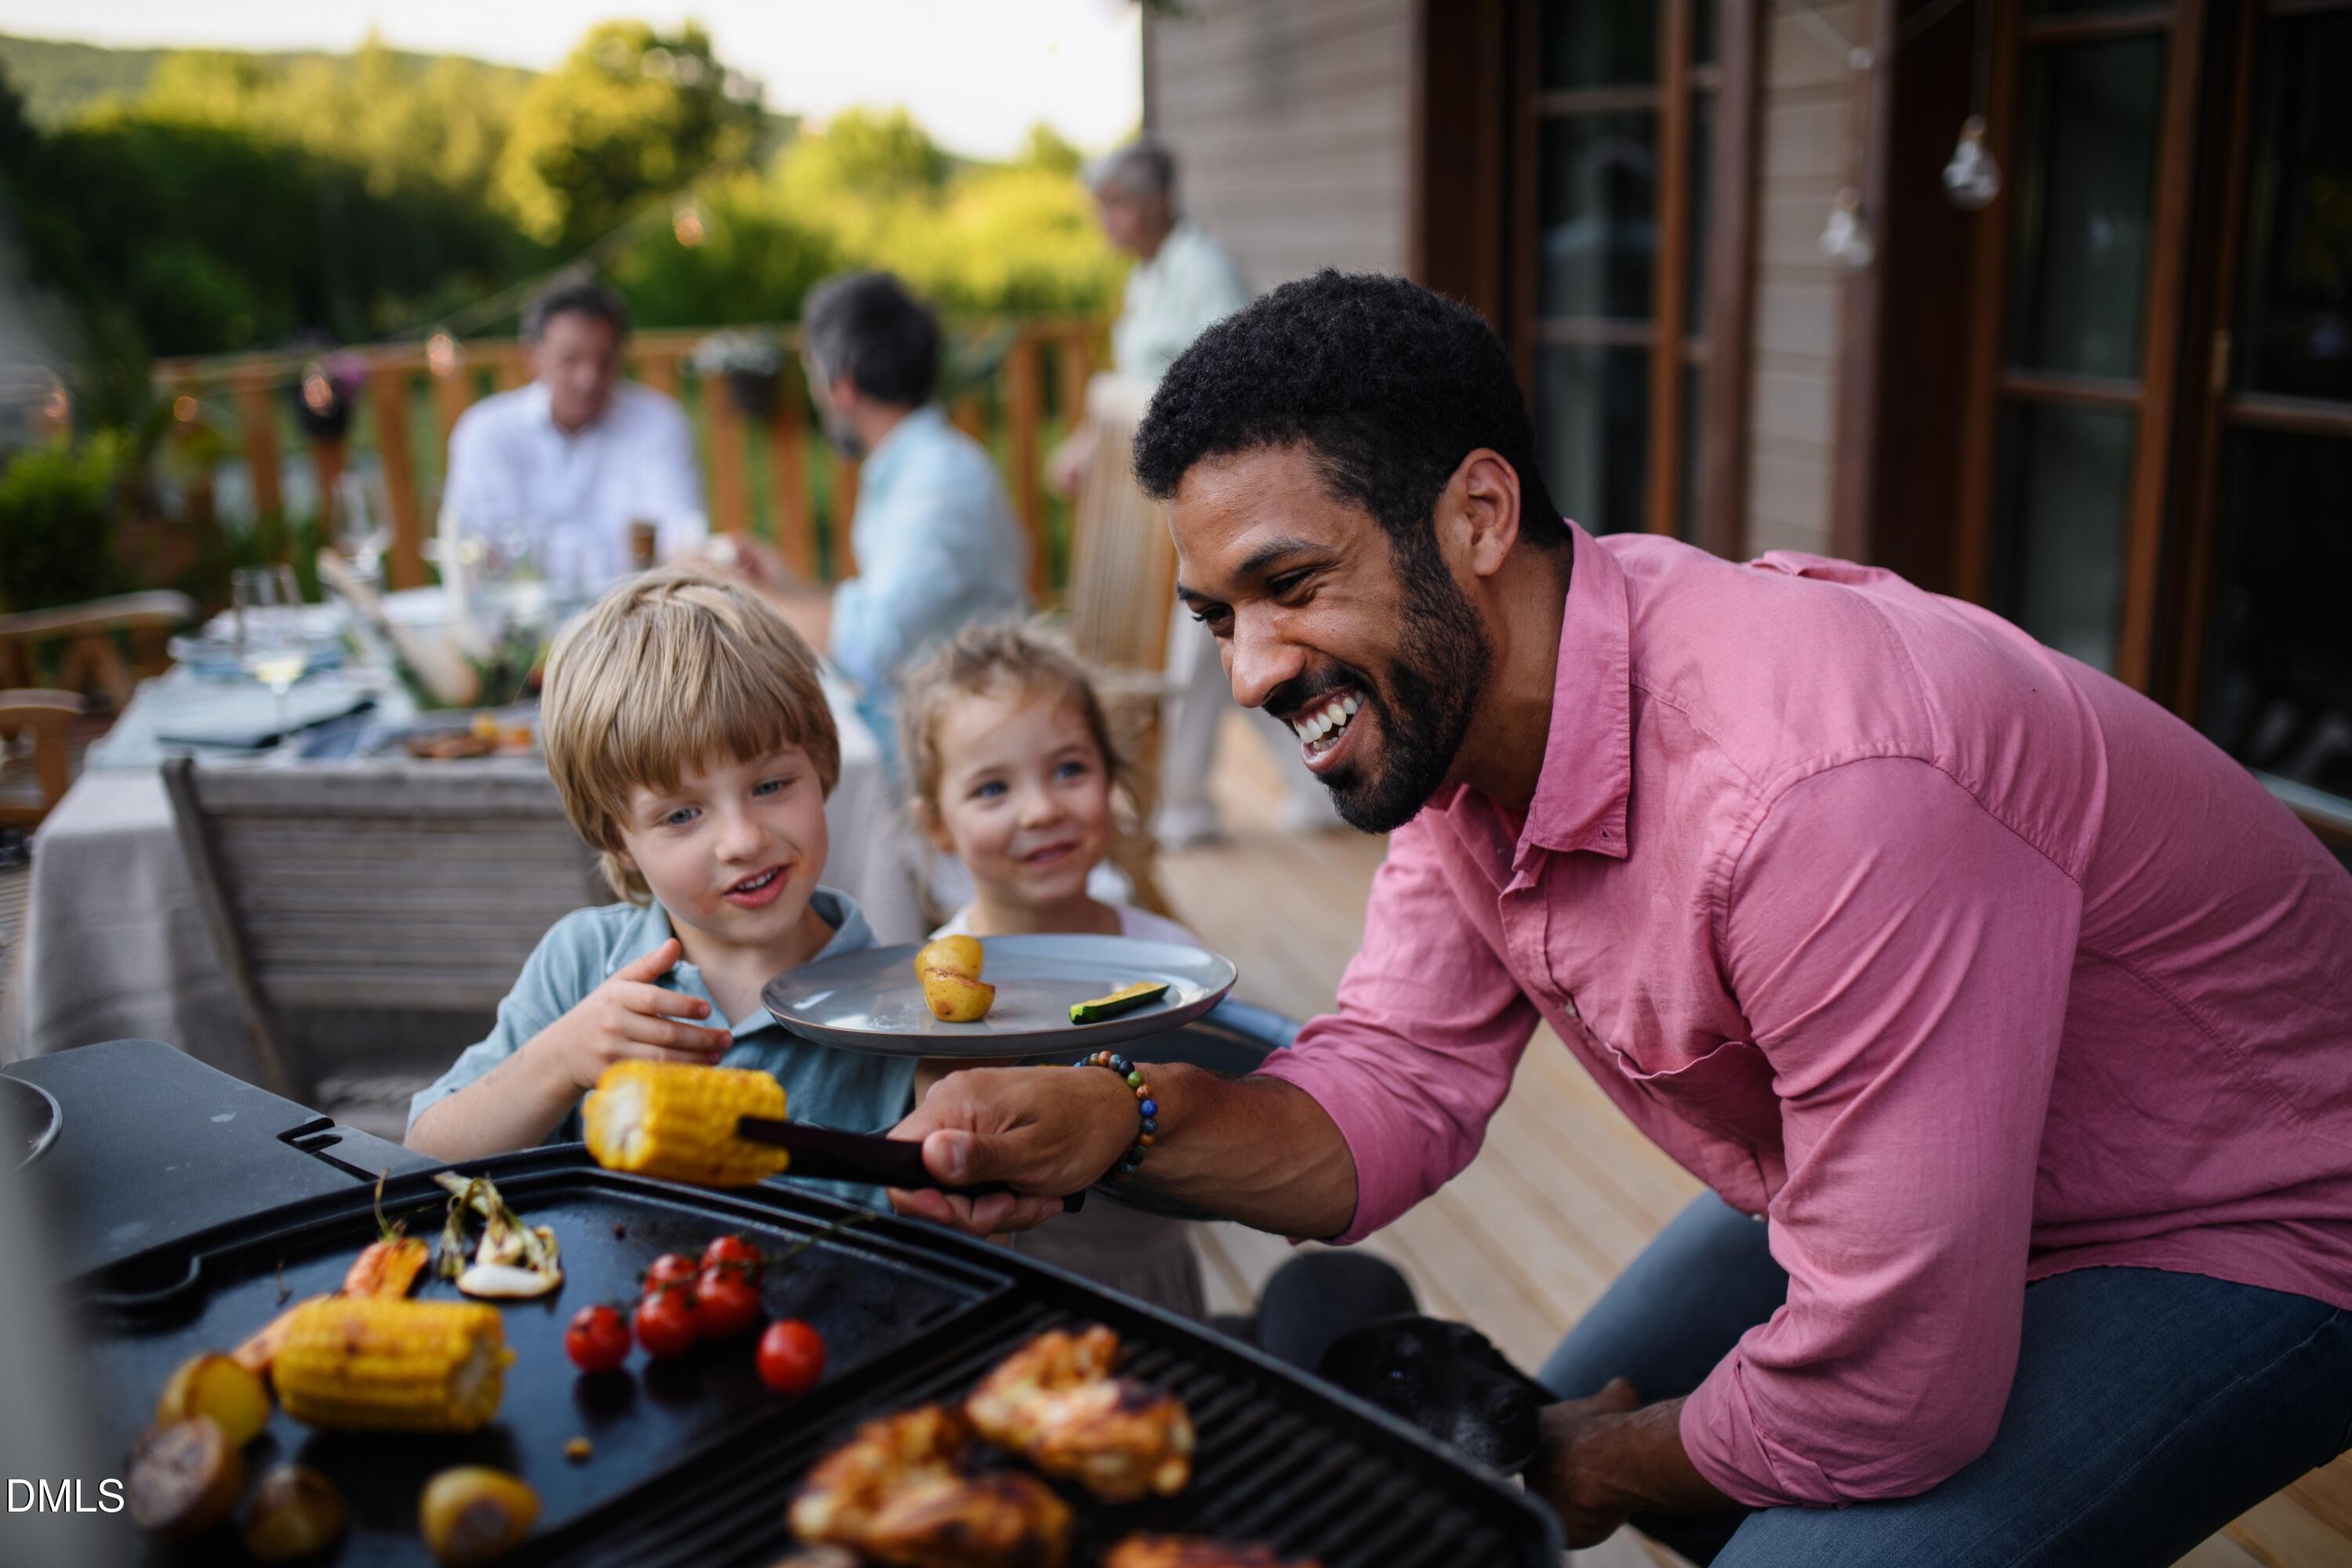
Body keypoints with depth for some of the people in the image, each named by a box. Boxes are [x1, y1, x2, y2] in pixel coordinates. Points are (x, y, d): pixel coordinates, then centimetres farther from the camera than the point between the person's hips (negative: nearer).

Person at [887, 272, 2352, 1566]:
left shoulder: (1809, 789, -40)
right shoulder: (1451, 711, -11)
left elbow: (1886, 1392, -34)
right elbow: (1393, 1090, -8)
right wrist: (1120, 1121, -28)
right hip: (1910, 1194, 8)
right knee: (1519, 1445, 13)